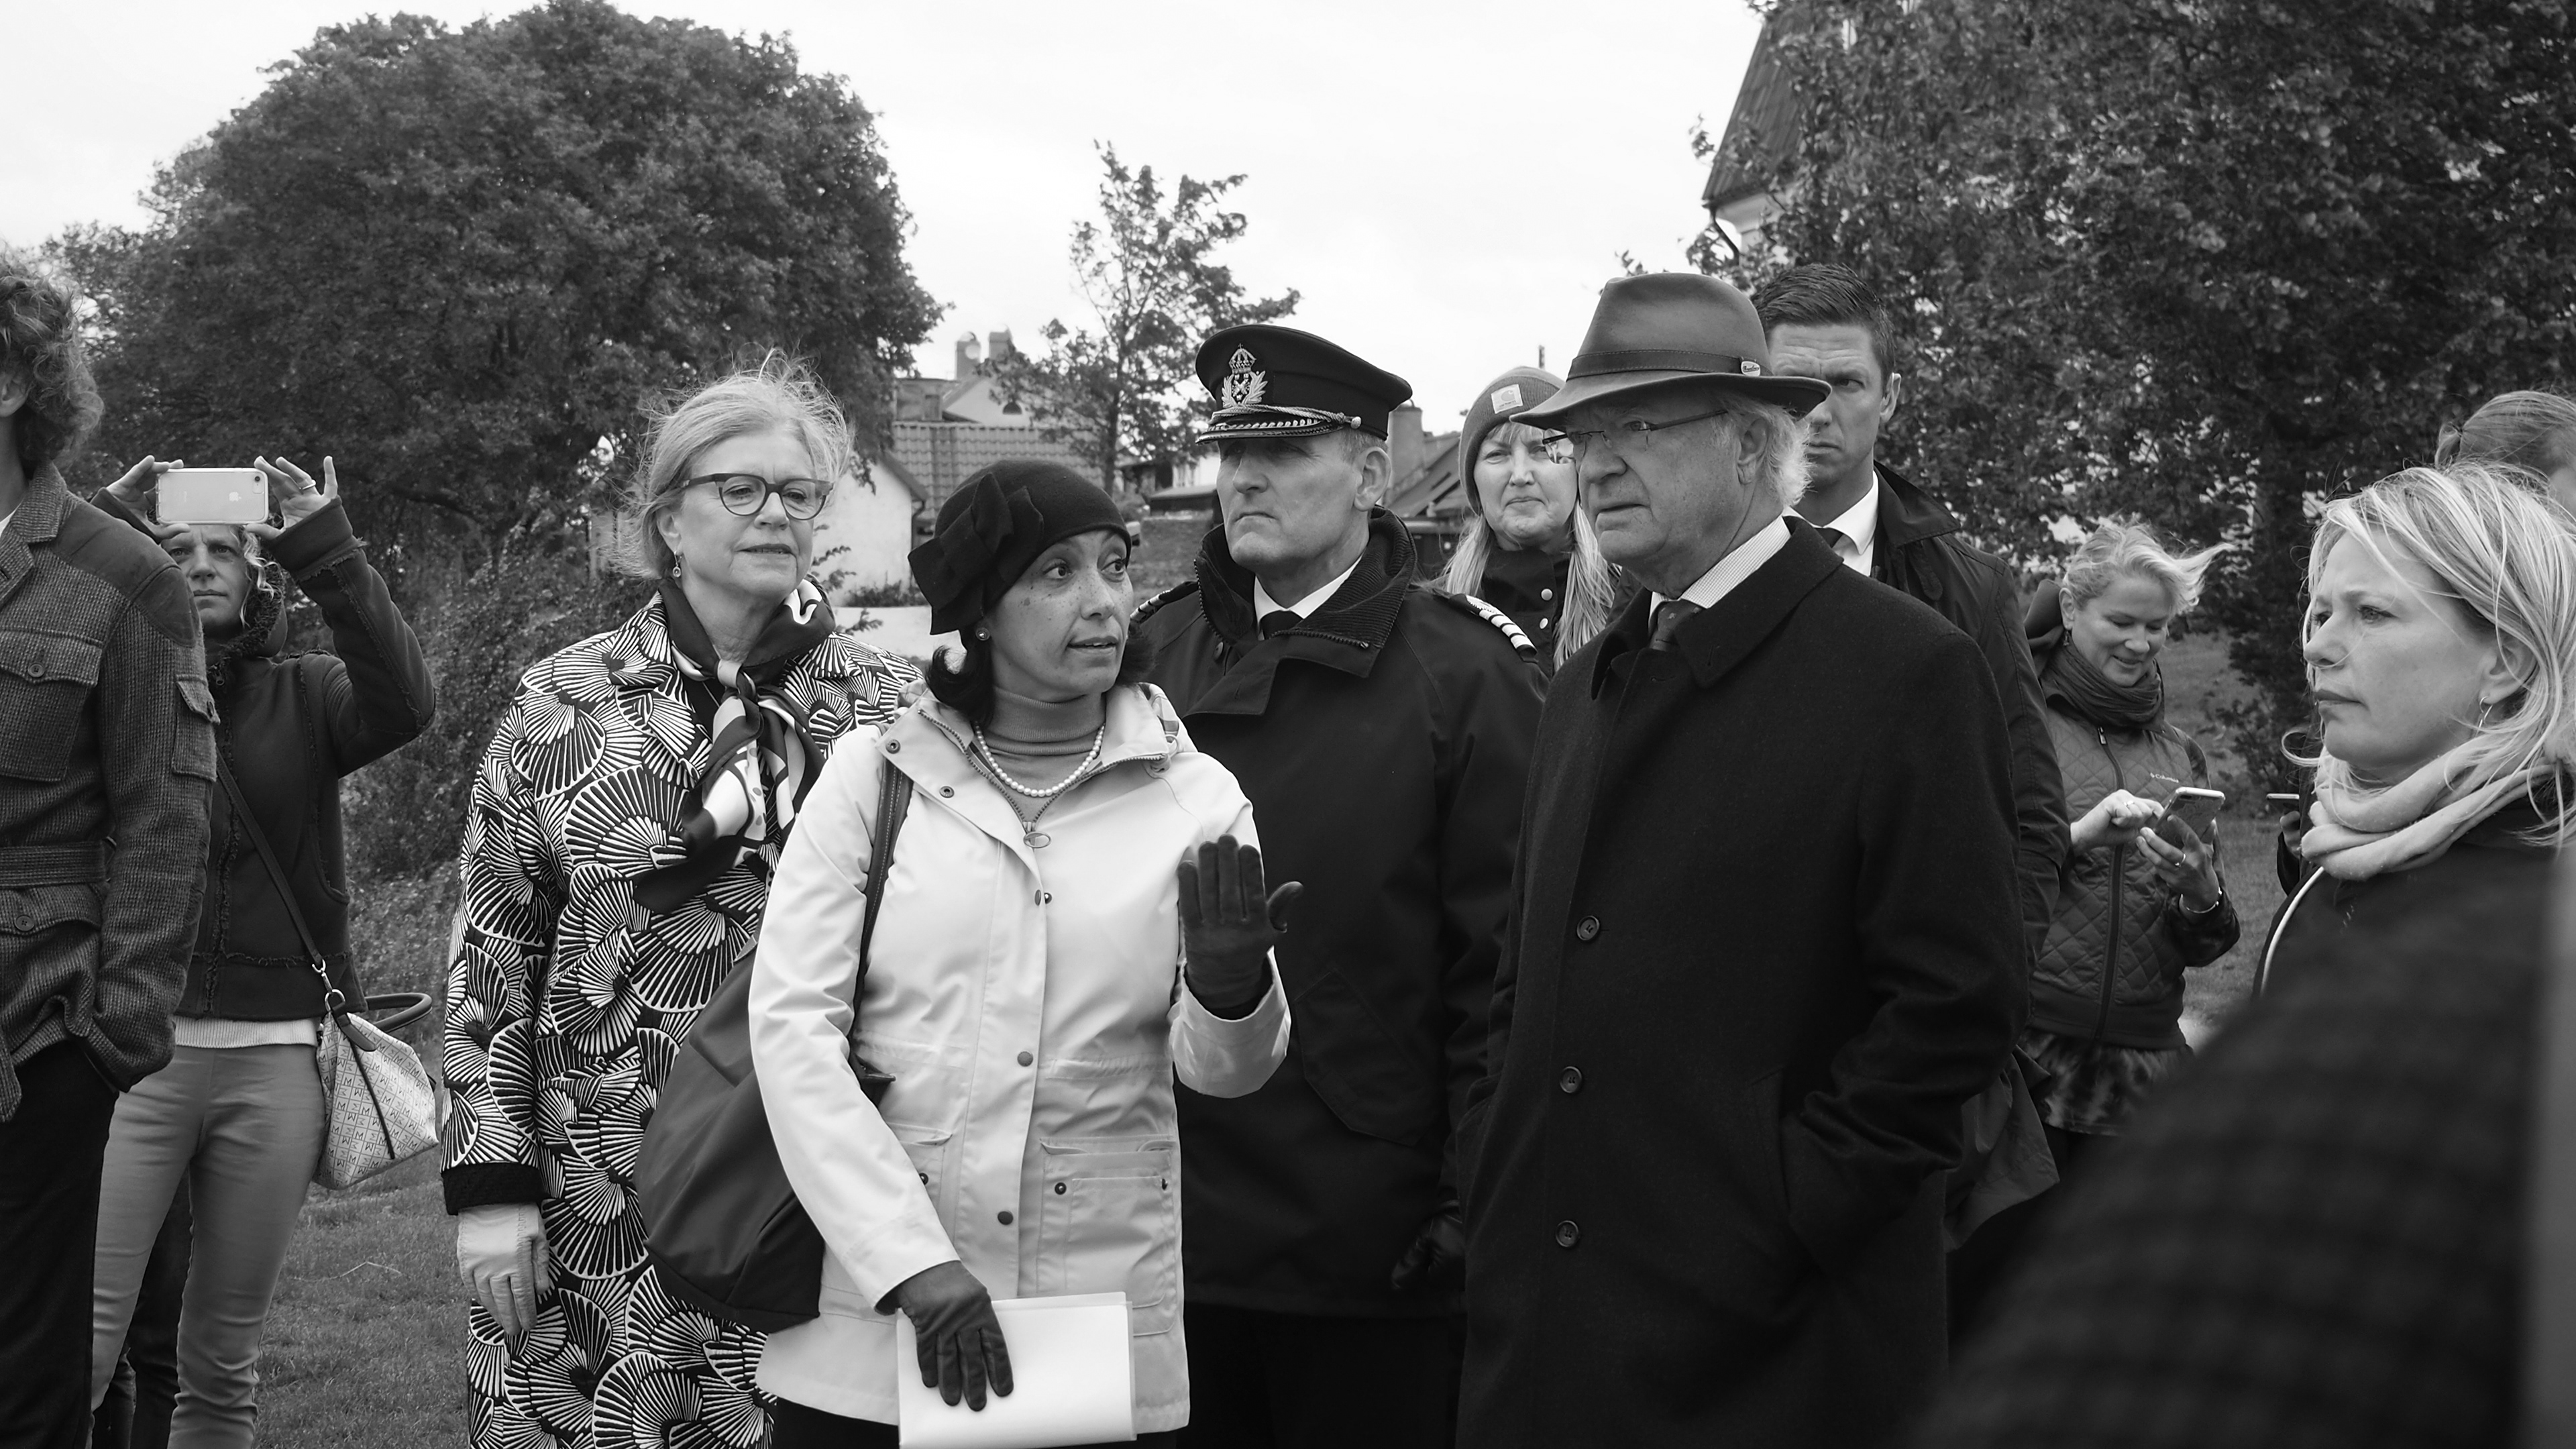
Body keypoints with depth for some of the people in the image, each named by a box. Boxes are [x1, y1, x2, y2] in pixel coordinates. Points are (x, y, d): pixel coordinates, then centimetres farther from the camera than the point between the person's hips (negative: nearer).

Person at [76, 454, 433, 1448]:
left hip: (273, 1060, 1)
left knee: (223, 1360, 9)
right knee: (76, 1344, -8)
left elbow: (403, 703, -11)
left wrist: (329, 556, -16)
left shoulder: (305, 696, 8)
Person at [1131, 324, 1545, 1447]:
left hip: (1374, 1251, -4)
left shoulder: (1469, 678, -6)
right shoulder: (1149, 651, 6)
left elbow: (1501, 970, -7)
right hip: (1163, 1225, 4)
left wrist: (1477, 1206, -10)